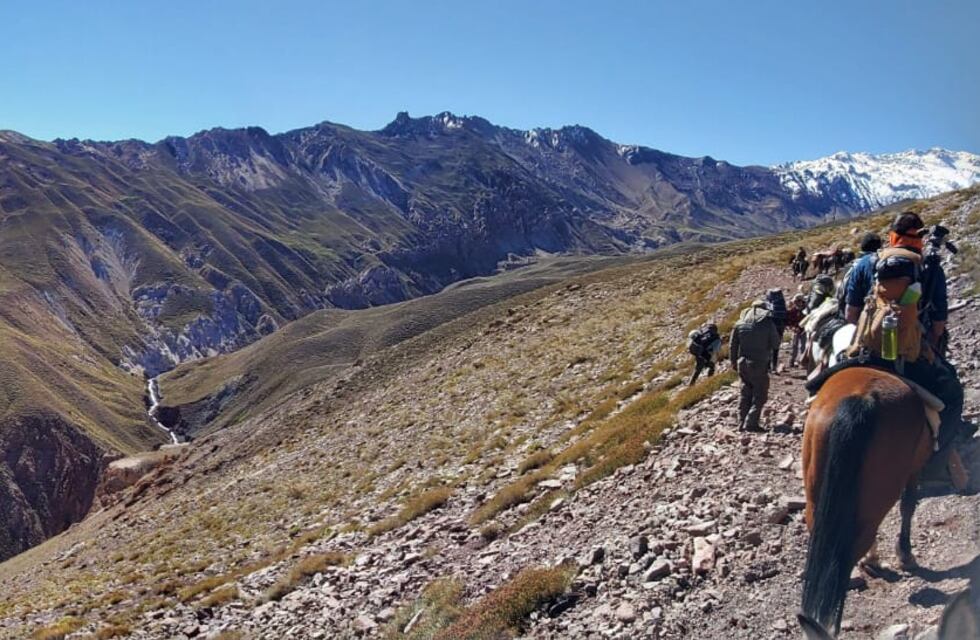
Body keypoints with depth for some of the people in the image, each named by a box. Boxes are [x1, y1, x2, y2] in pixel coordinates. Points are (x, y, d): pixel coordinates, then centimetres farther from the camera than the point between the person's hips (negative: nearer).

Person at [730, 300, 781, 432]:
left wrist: (734, 362, 15)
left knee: (745, 393, 15)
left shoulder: (740, 323, 2)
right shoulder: (768, 323, -8)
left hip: (742, 364, 4)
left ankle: (742, 423, 16)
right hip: (759, 365, -4)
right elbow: (776, 344, -3)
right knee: (760, 395, 3)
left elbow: (733, 345, 5)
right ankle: (751, 423, -4)